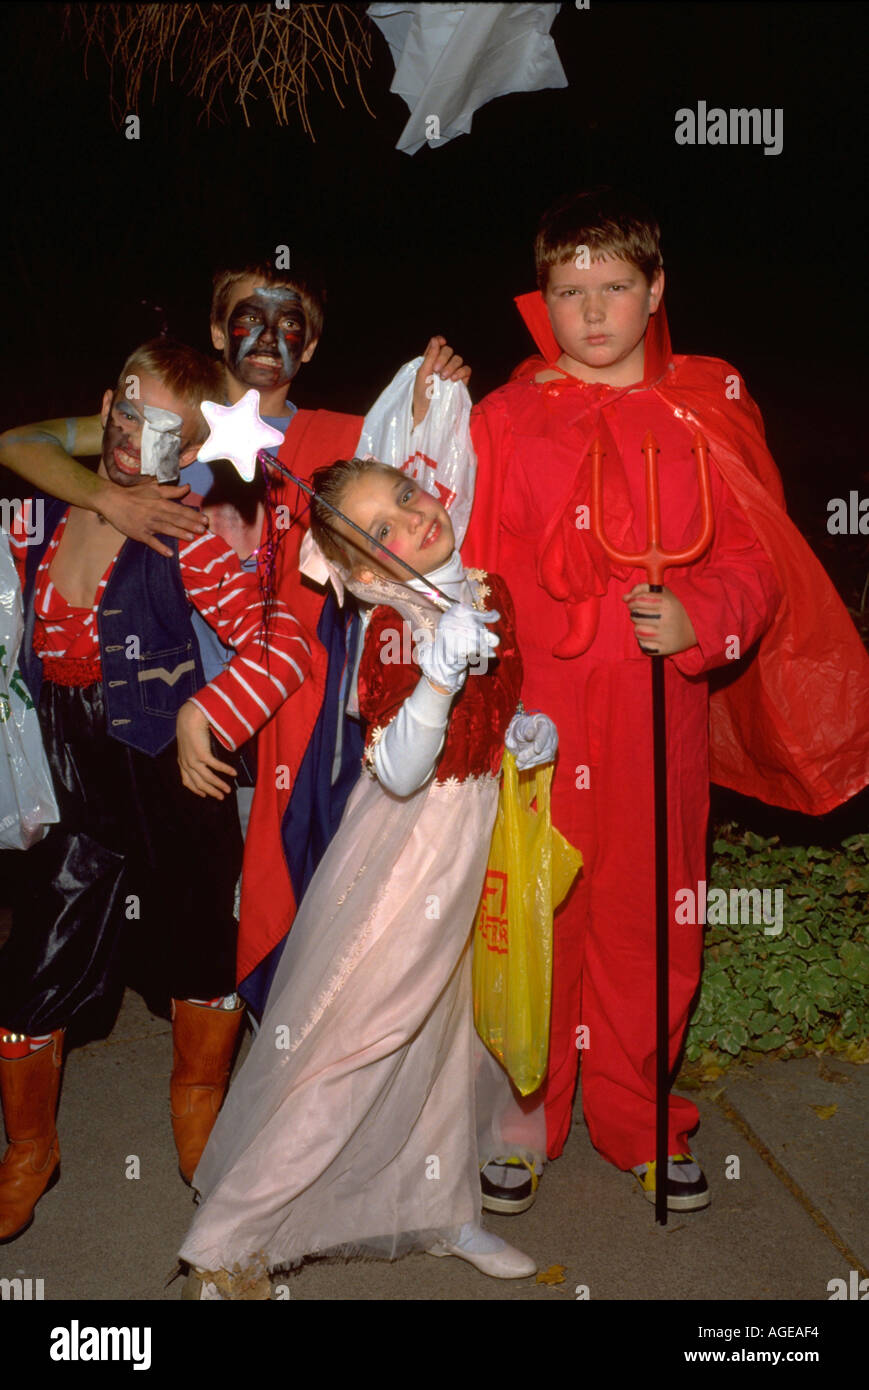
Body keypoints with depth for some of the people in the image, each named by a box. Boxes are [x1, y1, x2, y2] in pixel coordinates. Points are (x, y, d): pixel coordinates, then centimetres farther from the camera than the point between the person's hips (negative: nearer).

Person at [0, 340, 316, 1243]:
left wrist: (201, 715, -19)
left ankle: (198, 1090, 44)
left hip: (179, 793, -3)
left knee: (199, 960, 13)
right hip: (80, 796, 3)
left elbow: (284, 644, -17)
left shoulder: (188, 537, -11)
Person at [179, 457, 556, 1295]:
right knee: (346, 1041, -1)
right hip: (406, 850, -7)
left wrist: (524, 730, -2)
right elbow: (398, 771, -29)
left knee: (440, 1029, 21)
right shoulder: (397, 630, -21)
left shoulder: (488, 591, 1)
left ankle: (442, 1211, 42)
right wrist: (441, 671, -41)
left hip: (469, 847, 8)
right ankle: (228, 1242, 15)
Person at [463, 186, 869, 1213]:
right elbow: (465, 569, 6)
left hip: (662, 717, 1)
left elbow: (758, 561, 3)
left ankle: (636, 1120, 32)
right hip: (534, 724, 0)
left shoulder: (708, 412, 5)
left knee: (650, 921, 10)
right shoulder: (504, 421, 4)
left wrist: (699, 617, -16)